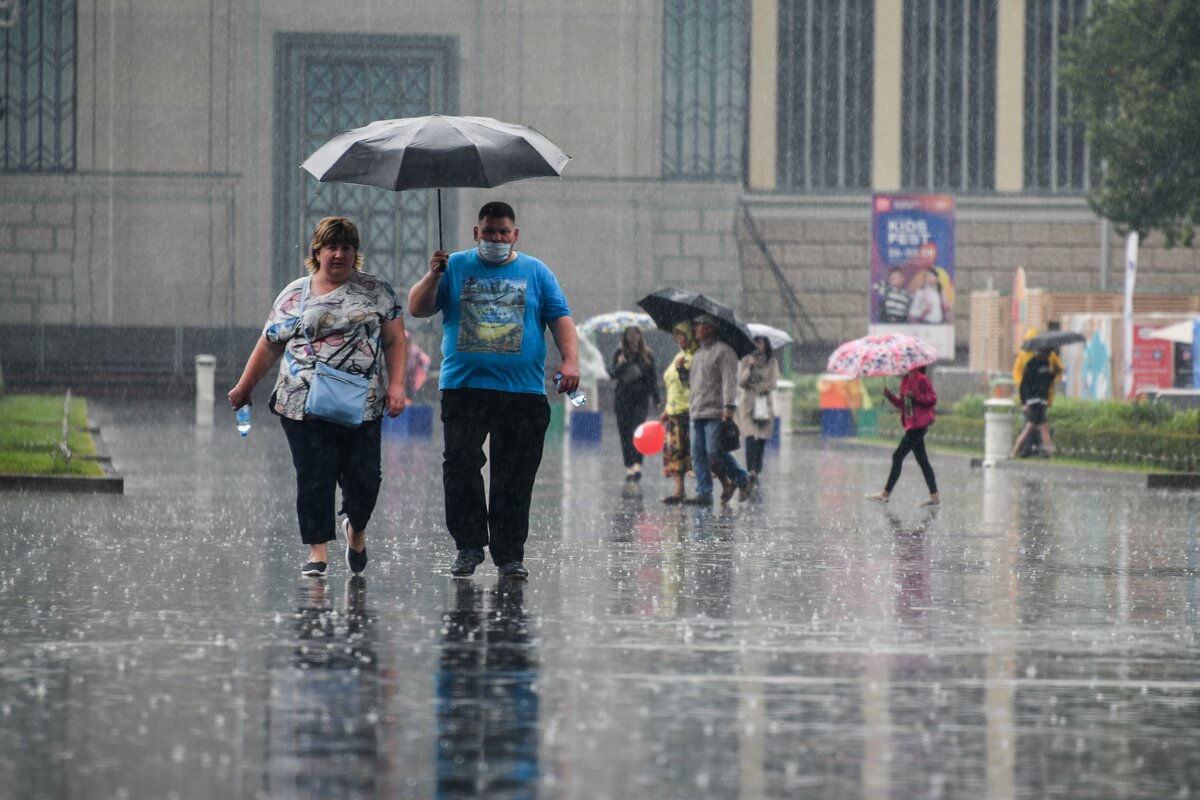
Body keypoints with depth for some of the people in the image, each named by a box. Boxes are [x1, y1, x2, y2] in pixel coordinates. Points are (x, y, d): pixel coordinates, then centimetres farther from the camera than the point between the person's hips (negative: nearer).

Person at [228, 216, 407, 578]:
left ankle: (356, 528, 30)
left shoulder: (375, 290, 8)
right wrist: (244, 387, 17)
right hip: (303, 405, 0)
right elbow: (269, 345, 17)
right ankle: (318, 550, 2)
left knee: (362, 476, 1)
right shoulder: (294, 295, 11)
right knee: (314, 478, -4)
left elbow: (395, 340, 6)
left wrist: (396, 385, -6)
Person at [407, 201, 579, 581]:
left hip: (522, 391, 0)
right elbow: (417, 308, 8)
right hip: (463, 387, 0)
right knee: (460, 467, -9)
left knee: (515, 476, -2)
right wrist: (433, 275, -10)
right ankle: (469, 546, -1)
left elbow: (560, 318, 7)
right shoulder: (456, 267, 11)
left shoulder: (536, 272, 12)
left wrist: (570, 360, -9)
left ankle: (510, 554, 3)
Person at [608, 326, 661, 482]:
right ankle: (629, 467, 8)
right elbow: (612, 374, 3)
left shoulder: (647, 355, 6)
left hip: (640, 398, -2)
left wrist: (656, 399, 4)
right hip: (622, 397, 2)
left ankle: (638, 465, -25)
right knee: (625, 433, 2)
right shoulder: (619, 353, 7)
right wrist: (619, 365, -18)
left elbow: (653, 378, 8)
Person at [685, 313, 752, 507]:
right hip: (697, 412, 8)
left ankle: (743, 481, 5)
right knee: (698, 455, 1)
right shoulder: (698, 354, 22)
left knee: (714, 452, -12)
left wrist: (729, 407, -23)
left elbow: (729, 381, -14)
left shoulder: (723, 351, -5)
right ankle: (703, 494, 2)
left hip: (715, 412, -8)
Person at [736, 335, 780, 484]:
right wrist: (750, 368, -17)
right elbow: (741, 382, -3)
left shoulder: (772, 363, 7)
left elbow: (772, 384, -1)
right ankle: (751, 470, -23)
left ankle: (756, 471, 5)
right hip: (748, 404, -2)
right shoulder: (745, 361, 6)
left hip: (765, 404, 2)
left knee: (761, 438, -1)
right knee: (751, 436, -16)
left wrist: (753, 387, -6)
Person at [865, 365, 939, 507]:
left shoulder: (921, 380, -10)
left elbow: (933, 399, -12)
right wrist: (890, 396, 4)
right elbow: (902, 404, 19)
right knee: (922, 461, 9)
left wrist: (915, 396, -20)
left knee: (898, 456, -9)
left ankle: (885, 494, -5)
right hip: (910, 425, 10)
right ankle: (934, 496, 11)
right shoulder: (905, 381, 16)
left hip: (919, 424, -10)